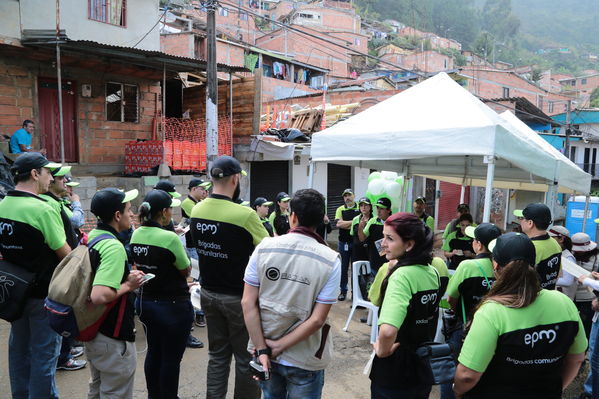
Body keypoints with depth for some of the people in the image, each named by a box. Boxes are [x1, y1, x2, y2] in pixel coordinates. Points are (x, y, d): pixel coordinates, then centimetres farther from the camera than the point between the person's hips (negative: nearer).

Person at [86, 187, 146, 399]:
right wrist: (128, 285, -20)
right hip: (113, 338, -9)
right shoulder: (114, 247, -26)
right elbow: (100, 296, -35)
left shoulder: (90, 237, 3)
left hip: (91, 330, 10)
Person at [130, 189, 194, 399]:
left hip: (145, 301, 8)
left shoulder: (136, 235, -1)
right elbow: (186, 270, -10)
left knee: (153, 352, 21)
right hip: (173, 305, -8)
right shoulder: (169, 238, -24)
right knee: (171, 358, 7)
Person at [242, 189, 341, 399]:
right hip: (304, 360, -2)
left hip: (264, 353, 2)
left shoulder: (264, 248, -10)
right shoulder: (330, 260, -14)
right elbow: (317, 320, -17)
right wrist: (278, 347, -10)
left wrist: (262, 349, -8)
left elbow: (248, 303, -10)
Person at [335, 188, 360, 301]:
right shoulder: (340, 209, 5)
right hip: (343, 242, 1)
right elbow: (339, 223, -10)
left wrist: (346, 224, -13)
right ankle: (343, 291, 19)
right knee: (343, 268, 8)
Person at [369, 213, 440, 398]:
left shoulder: (402, 275, -26)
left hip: (395, 373, -7)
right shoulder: (433, 272, -1)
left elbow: (388, 330, -38)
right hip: (425, 367, 7)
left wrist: (382, 350, -23)